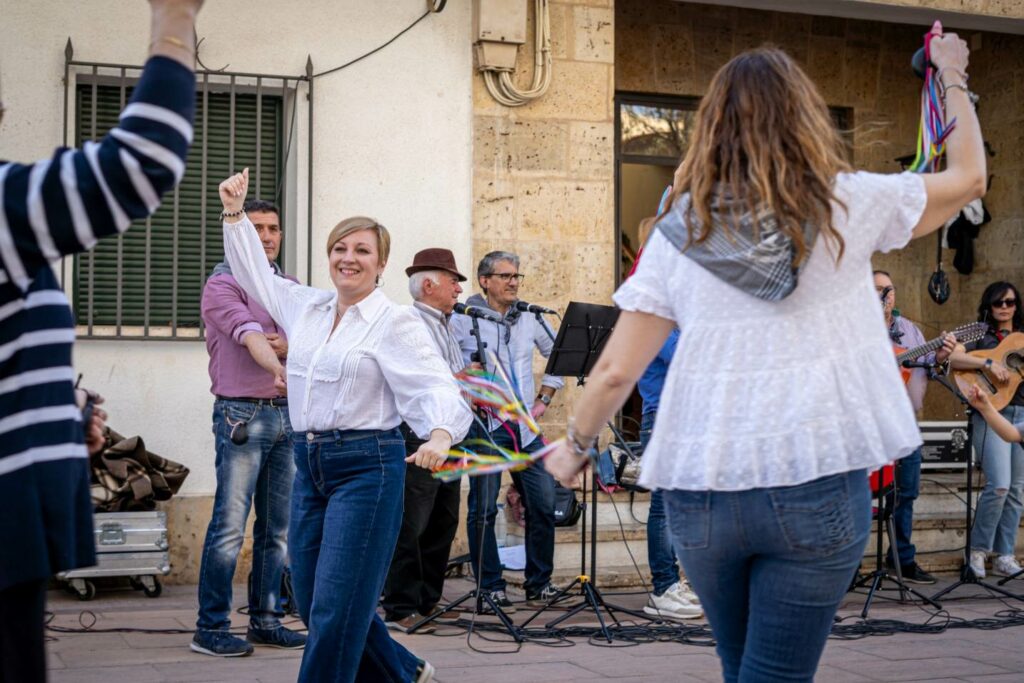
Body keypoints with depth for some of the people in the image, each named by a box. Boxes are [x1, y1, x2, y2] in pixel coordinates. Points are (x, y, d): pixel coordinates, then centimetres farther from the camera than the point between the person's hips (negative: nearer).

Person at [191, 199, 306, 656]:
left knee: (278, 528, 9)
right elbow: (249, 334, -22)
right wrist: (279, 368, -39)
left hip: (287, 413, 6)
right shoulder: (224, 284, -4)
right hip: (242, 413, -6)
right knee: (230, 525, -8)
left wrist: (290, 346, -12)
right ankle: (211, 628, -2)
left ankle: (265, 620, 18)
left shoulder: (291, 288, 16)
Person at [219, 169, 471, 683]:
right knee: (310, 602, 13)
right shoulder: (306, 307, 11)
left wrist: (440, 434, -36)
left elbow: (435, 386, -16)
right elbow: (256, 276, 26)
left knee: (334, 608, -7)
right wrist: (235, 215, 21)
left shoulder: (394, 322, -8)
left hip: (366, 466, -7)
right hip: (309, 466, 7)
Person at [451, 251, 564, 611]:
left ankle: (539, 584, 17)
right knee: (483, 509, -3)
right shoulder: (462, 320, -3)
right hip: (484, 425, -5)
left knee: (544, 504, 4)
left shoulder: (530, 319, 11)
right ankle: (491, 588, 6)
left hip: (525, 426, 5)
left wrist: (545, 397, 17)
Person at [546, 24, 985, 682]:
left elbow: (616, 371, 2)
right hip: (816, 482, -3)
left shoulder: (679, 233, 3)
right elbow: (968, 176, 16)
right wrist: (953, 79, 32)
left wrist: (575, 446, 20)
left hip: (701, 490, 3)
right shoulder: (846, 205, 0)